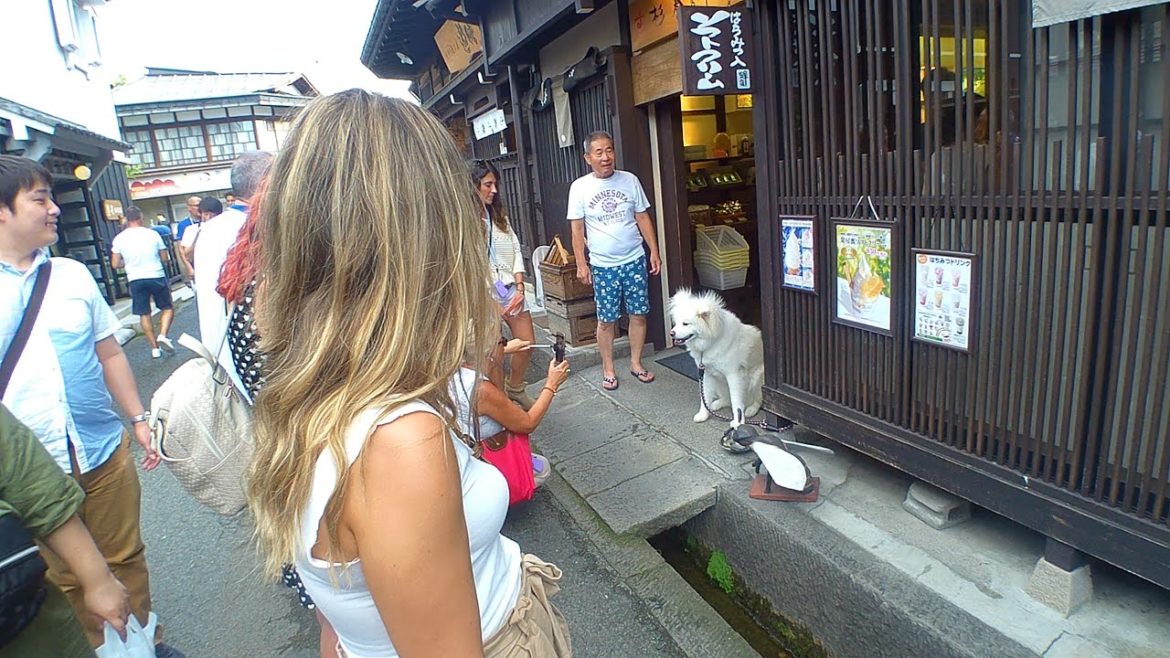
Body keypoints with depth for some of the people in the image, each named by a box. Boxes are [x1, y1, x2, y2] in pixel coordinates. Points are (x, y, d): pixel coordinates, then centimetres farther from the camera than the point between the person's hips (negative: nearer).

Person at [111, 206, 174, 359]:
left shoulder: (119, 238, 0)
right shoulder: (152, 234, -5)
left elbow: (116, 264, 3)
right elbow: (165, 258, 1)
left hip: (135, 280, 2)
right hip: (156, 277, -2)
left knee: (144, 314, 10)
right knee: (168, 307, 13)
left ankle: (154, 348, 12)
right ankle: (162, 335, -10)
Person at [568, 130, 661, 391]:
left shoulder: (630, 180, 1)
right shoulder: (579, 187, -3)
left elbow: (643, 218, 6)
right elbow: (577, 228, -1)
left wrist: (654, 252, 3)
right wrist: (581, 264, -5)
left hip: (634, 260, 2)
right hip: (603, 266, -2)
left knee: (638, 315, 7)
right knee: (606, 320, 5)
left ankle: (636, 363, 23)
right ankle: (608, 369, 20)